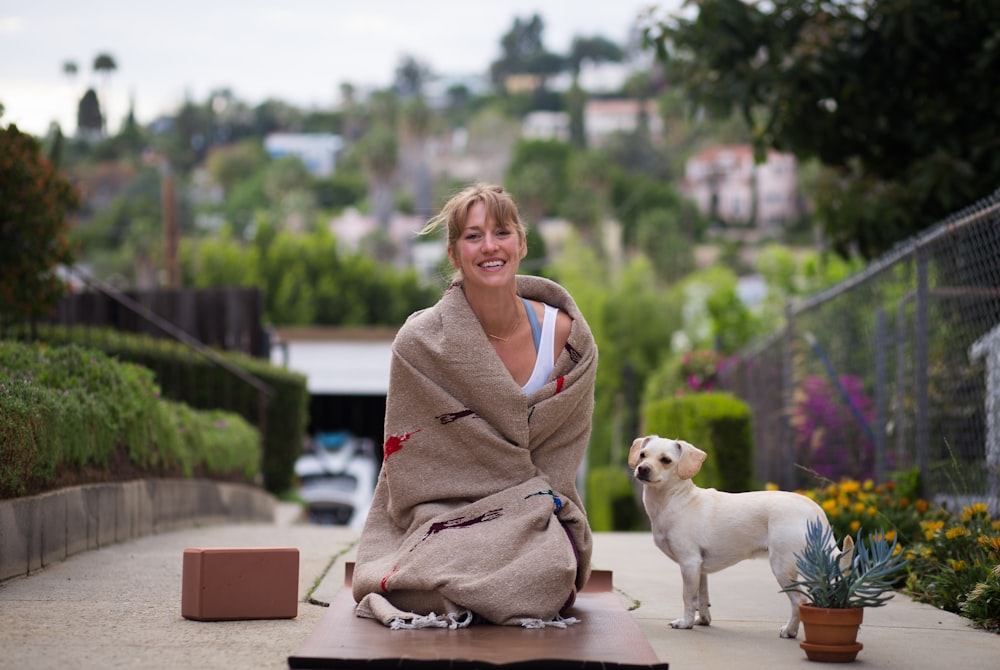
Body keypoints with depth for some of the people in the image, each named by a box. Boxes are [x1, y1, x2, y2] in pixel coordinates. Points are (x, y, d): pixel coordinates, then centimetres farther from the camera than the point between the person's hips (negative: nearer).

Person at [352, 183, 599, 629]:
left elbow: (559, 459, 7)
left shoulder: (566, 337, -4)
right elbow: (411, 473, -5)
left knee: (547, 571, -29)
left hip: (530, 518, 2)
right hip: (447, 518, -2)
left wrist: (533, 515, -6)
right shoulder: (420, 344, -10)